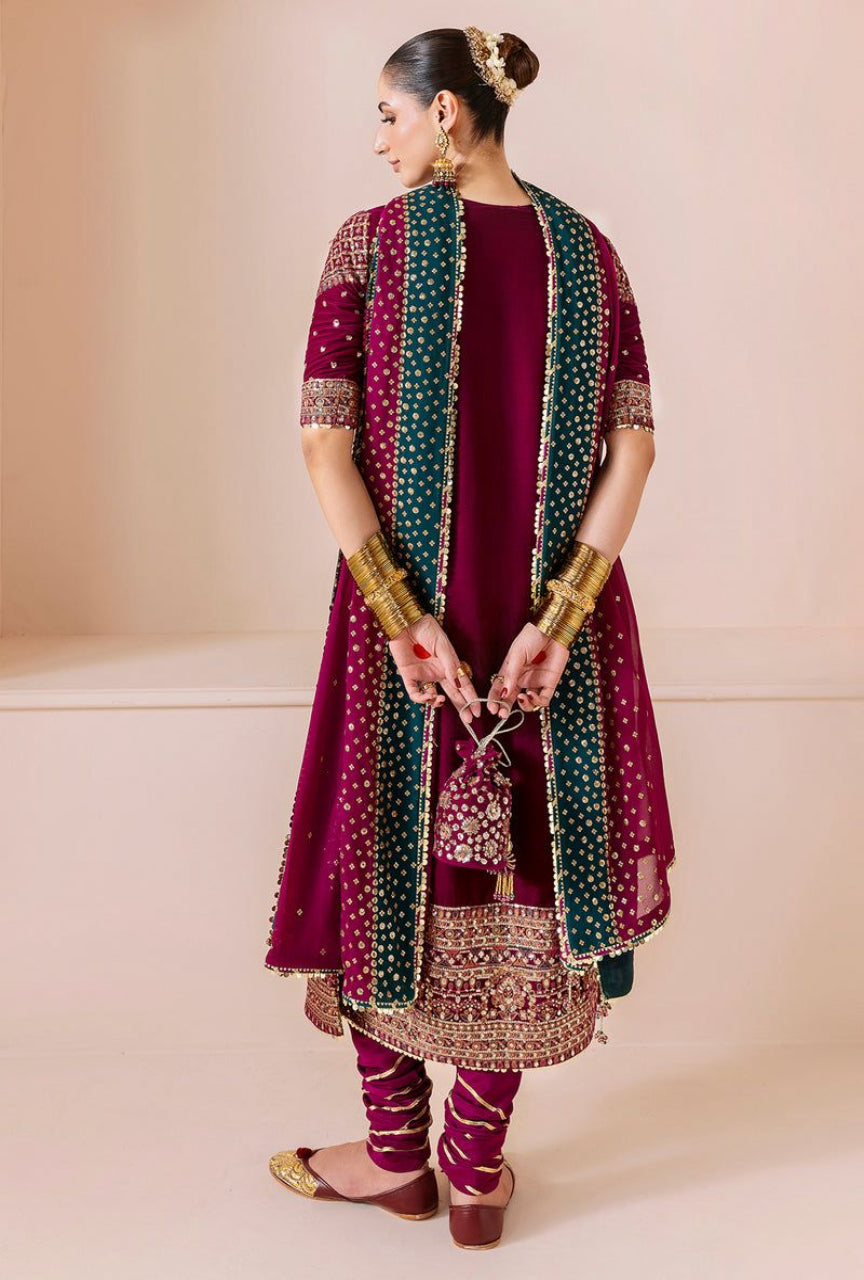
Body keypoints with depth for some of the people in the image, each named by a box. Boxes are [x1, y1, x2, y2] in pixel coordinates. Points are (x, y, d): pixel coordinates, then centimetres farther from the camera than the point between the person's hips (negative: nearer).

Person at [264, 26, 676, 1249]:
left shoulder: (370, 241, -4)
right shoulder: (586, 250, 5)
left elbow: (325, 441, -12)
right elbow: (634, 443, -3)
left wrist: (403, 619, -14)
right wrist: (559, 618, -10)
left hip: (406, 607, -2)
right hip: (556, 613, 3)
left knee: (388, 861, 13)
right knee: (524, 870, 12)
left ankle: (398, 1154, 28)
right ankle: (477, 1168, 22)